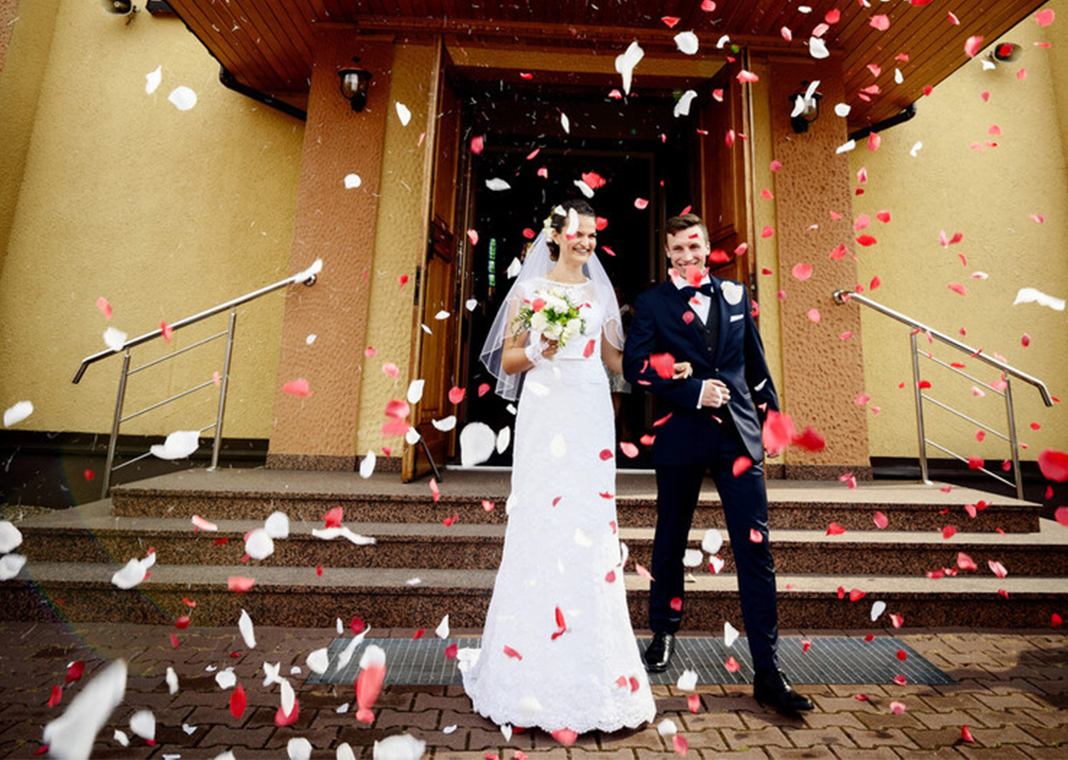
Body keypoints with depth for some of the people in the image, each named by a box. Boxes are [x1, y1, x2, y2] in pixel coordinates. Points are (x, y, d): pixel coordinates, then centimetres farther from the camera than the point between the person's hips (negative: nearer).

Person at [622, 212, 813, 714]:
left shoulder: (736, 295, 11)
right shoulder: (651, 303, 2)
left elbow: (755, 361, 16)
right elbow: (635, 365, -8)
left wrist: (771, 411, 15)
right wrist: (694, 392, -16)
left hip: (738, 433, 2)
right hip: (681, 434, -2)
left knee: (755, 549, 0)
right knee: (670, 544, 13)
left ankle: (768, 672, 15)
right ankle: (663, 634, 37)